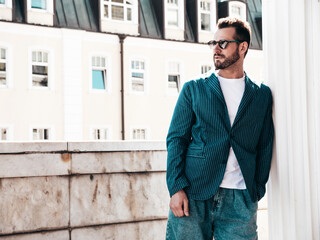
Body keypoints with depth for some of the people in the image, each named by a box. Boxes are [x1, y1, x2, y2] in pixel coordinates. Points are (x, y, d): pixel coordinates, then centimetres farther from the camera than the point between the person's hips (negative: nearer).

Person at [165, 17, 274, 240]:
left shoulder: (262, 94, 12)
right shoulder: (193, 89, 10)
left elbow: (265, 147, 12)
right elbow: (176, 138, 4)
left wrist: (257, 191, 2)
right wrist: (176, 188, -7)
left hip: (240, 199, 1)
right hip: (192, 195, 0)